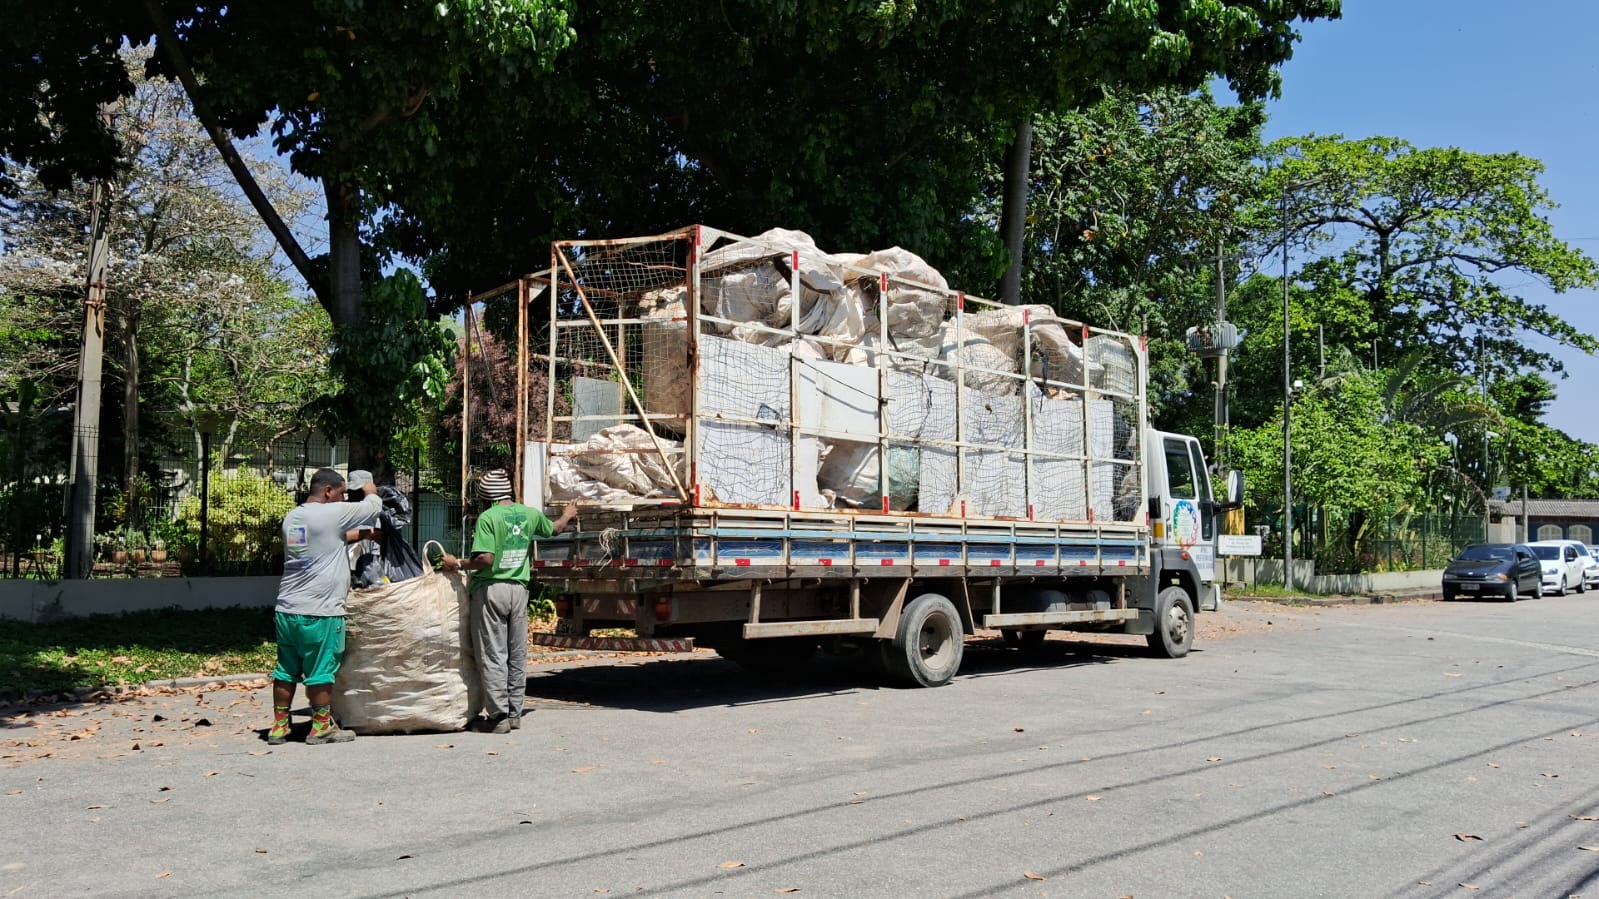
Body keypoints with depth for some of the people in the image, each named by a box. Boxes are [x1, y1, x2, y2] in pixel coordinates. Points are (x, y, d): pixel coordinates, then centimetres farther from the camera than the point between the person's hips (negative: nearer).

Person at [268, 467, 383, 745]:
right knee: (321, 671, 2)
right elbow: (374, 506, -1)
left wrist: (362, 534, 24)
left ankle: (279, 727, 20)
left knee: (286, 670, 14)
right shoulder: (331, 513, -12)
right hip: (319, 612, -8)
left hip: (287, 608, 8)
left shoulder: (292, 517, 13)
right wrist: (370, 490, 19)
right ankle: (321, 728, 10)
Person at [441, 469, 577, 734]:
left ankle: (498, 715, 1)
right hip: (519, 589, 5)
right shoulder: (530, 514, 7)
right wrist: (568, 514, 47)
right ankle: (515, 713, 17)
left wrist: (457, 565, -5)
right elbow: (555, 528, 27)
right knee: (517, 655, 11)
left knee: (493, 655, 0)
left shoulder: (488, 518, -11)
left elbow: (485, 559, -20)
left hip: (491, 589, -5)